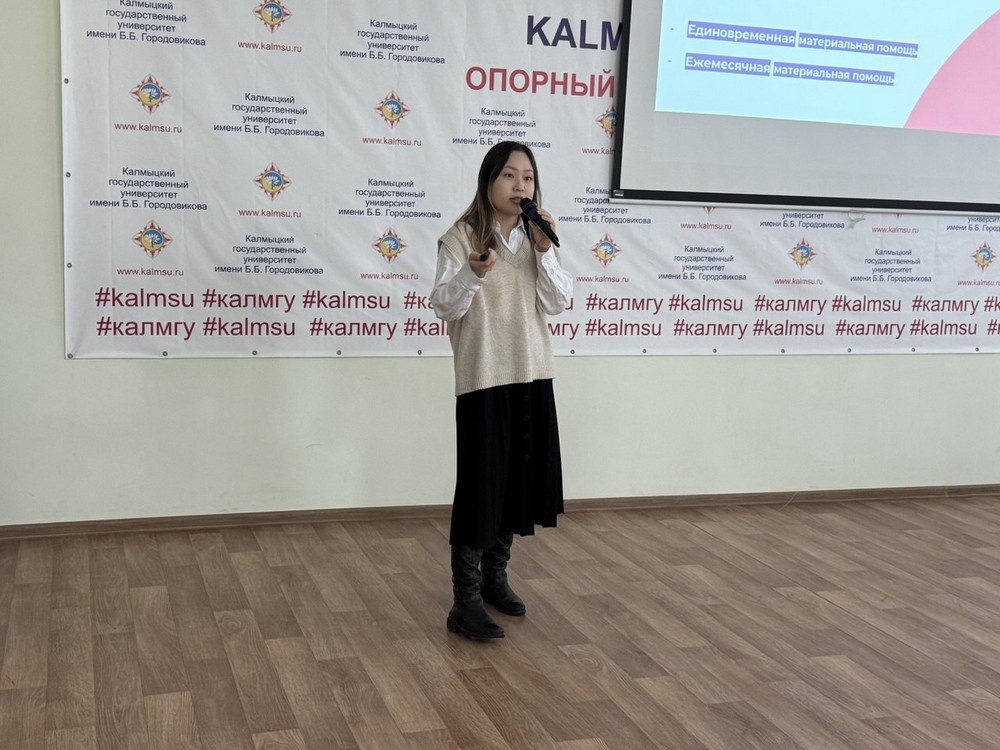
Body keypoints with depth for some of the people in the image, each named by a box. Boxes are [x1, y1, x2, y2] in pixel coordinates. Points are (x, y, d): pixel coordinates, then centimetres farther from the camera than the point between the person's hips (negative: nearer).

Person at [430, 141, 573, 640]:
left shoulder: (536, 238, 9)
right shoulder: (461, 237, -7)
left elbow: (559, 303, 1)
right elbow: (444, 307, -13)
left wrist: (545, 250, -11)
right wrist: (472, 273, -31)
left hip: (532, 374, 6)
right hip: (483, 377, -6)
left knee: (519, 477, 12)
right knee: (480, 483, -5)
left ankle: (494, 576, 30)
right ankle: (465, 602, 2)